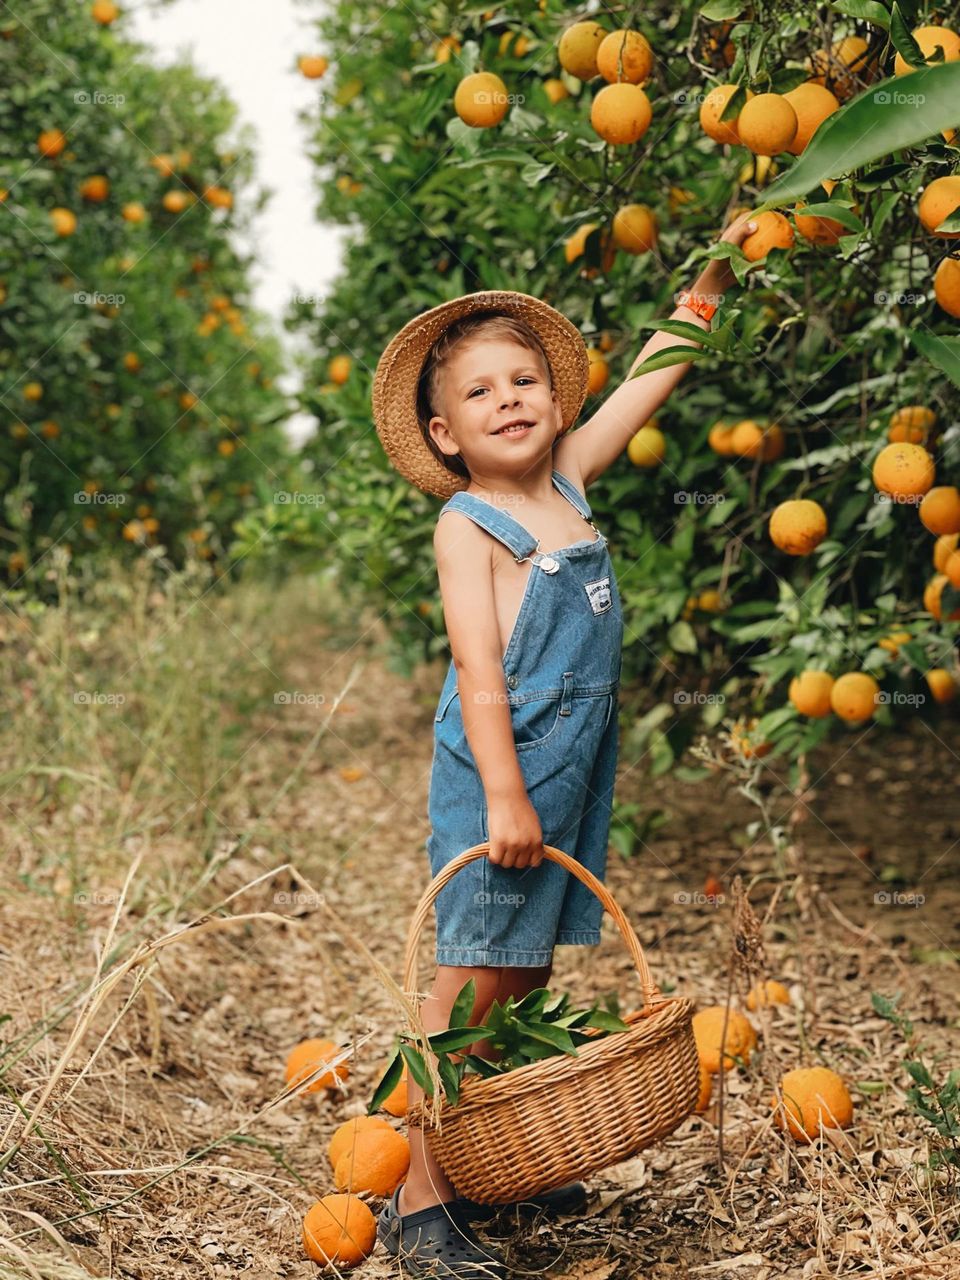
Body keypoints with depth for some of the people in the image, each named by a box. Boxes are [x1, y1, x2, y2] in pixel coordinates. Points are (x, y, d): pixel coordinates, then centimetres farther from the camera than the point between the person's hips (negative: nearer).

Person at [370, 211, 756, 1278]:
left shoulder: (567, 481, 10)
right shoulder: (466, 527, -9)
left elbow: (648, 381, 20)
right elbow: (477, 664, -18)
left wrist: (708, 282, 21)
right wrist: (504, 794, -24)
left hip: (571, 775, 7)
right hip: (498, 778, -7)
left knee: (528, 973, 14)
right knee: (475, 982, -5)